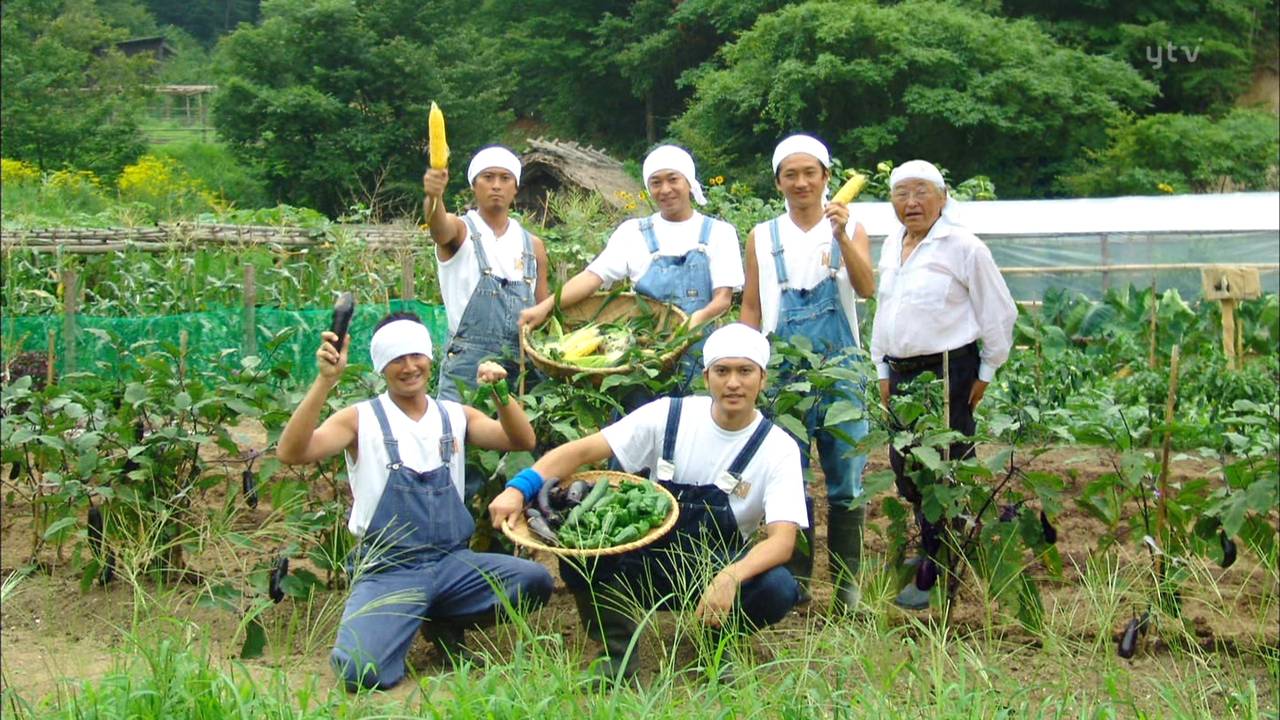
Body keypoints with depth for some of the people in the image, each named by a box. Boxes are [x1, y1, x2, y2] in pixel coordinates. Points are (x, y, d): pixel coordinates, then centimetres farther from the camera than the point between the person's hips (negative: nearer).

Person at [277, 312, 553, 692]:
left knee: (535, 581, -22)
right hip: (387, 570, -4)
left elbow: (522, 441, 1)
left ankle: (445, 622, 5)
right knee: (362, 671, -28)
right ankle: (399, 623, 8)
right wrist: (325, 381, -26)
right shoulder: (361, 419, -1)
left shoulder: (455, 416, 11)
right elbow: (292, 453, -15)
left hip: (452, 562, 4)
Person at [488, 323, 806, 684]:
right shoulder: (668, 415, -8)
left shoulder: (779, 449, -12)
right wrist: (518, 488, -28)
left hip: (718, 571, -1)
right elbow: (582, 451, -11)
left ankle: (718, 641, 3)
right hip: (651, 558, 1)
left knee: (779, 589, -33)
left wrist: (731, 577, -44)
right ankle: (617, 648, -1)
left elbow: (783, 540, -23)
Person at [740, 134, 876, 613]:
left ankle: (847, 588, 10)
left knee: (846, 484, 2)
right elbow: (751, 307, 11)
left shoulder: (850, 229, 5)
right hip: (783, 371, 1)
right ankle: (794, 585, 15)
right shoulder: (762, 238, 7)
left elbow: (867, 288, -11)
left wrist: (841, 237, -24)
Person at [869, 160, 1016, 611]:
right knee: (905, 468, 12)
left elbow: (998, 312, -4)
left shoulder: (963, 247, -9)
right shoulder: (892, 246, 13)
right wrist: (883, 370, 20)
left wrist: (986, 371, -1)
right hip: (902, 371, 8)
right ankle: (932, 547, 31)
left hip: (947, 371, -7)